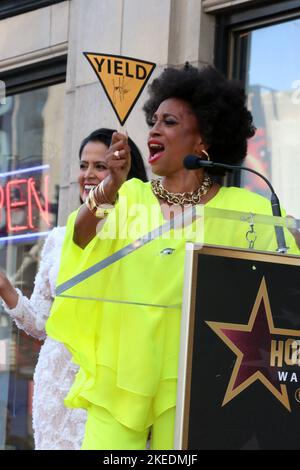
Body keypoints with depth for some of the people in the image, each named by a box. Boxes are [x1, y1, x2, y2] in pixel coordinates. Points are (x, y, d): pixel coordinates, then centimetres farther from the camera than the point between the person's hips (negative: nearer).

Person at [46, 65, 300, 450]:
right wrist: (112, 185, -30)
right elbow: (81, 237, -11)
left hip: (187, 385, -1)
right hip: (117, 377, 2)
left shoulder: (241, 210, 2)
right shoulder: (131, 196, 7)